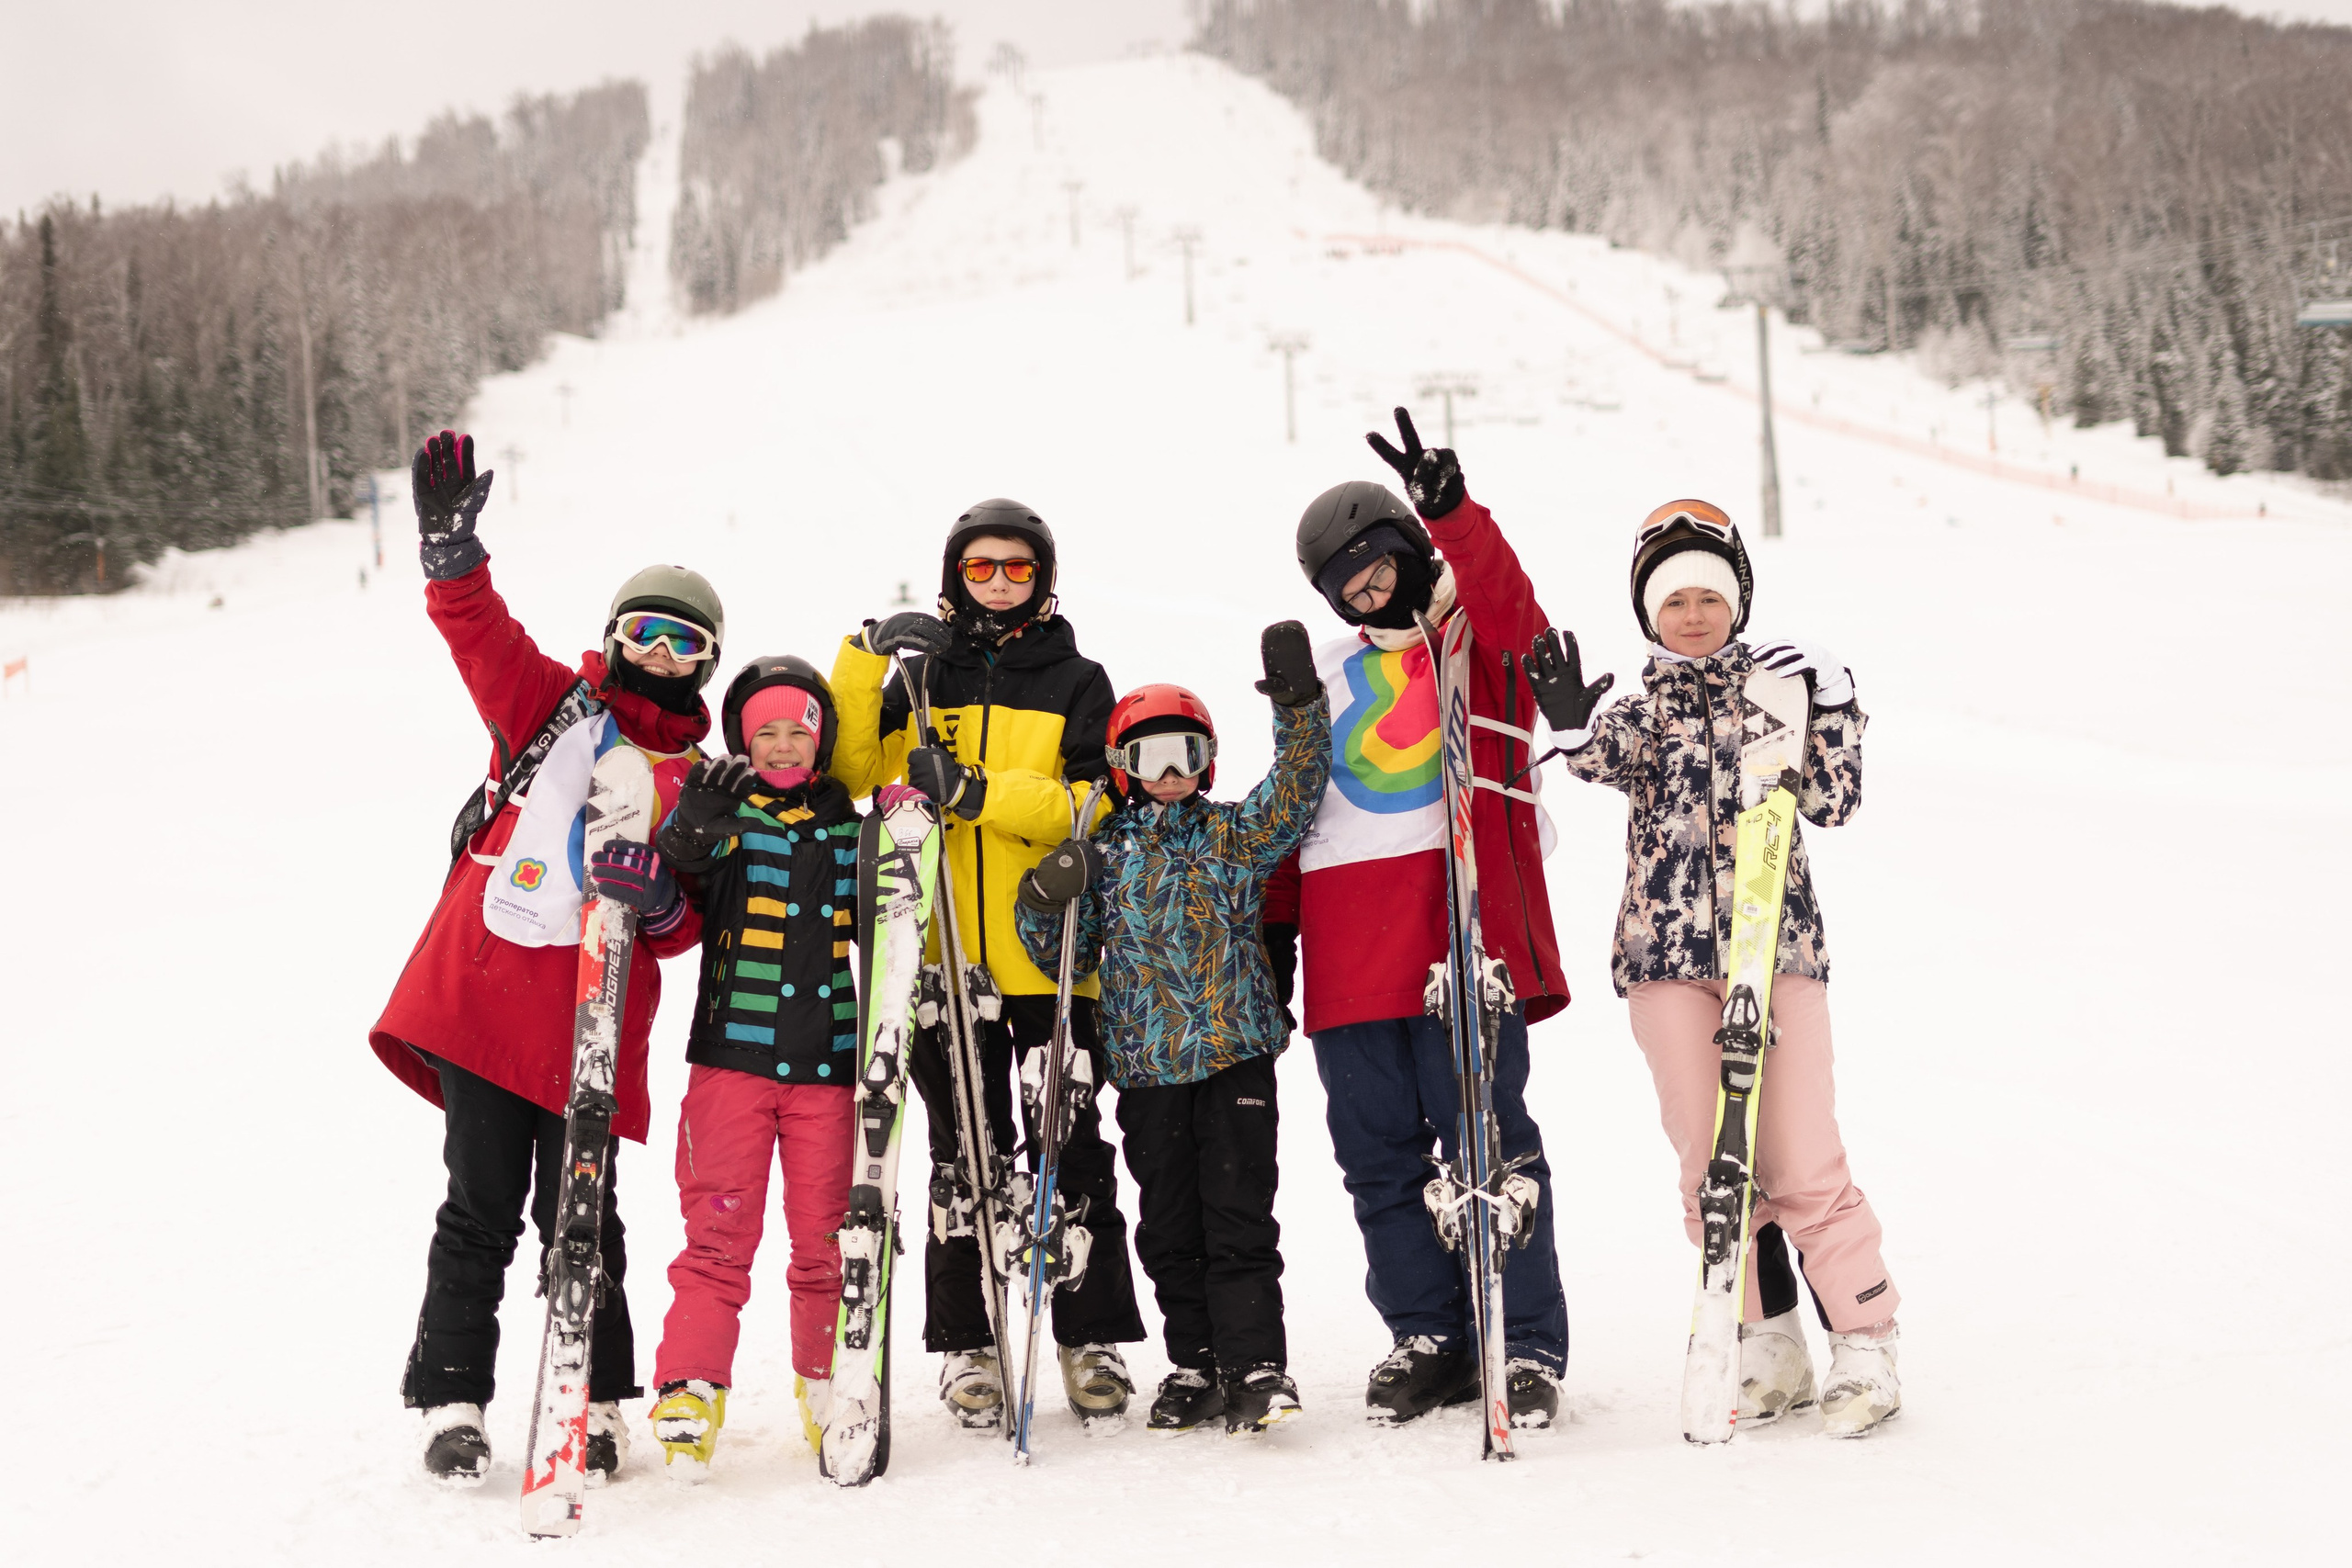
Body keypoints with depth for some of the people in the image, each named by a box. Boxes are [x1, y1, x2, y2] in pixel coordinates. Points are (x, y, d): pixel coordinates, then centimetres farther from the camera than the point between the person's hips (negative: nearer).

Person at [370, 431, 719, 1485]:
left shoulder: (697, 781, 15)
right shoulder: (554, 705, 12)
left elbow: (691, 925, 9)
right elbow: (483, 638, -5)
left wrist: (661, 900, -14)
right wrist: (452, 553, -22)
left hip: (589, 1019, 1)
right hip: (476, 994, 0)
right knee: (480, 1210, 2)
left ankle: (594, 1404, 15)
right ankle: (452, 1403, 12)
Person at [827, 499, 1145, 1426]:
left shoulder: (1076, 683, 8)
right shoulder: (917, 674, 12)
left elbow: (1092, 807, -5)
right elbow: (848, 770, 0)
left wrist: (978, 792, -17)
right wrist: (868, 657, -9)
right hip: (945, 956, 1)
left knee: (1071, 1150, 2)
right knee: (965, 1156, 4)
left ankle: (1093, 1338, 11)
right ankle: (967, 1345, 12)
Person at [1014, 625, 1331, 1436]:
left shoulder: (1234, 835, 7)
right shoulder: (1104, 856, 10)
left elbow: (1294, 791, -7)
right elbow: (1062, 955, 10)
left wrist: (1298, 705, -18)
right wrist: (1046, 903, -10)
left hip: (1233, 1052, -3)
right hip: (1145, 1064, 3)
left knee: (1238, 1211, -6)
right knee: (1167, 1223, 7)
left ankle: (1256, 1363, -5)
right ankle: (1195, 1363, 17)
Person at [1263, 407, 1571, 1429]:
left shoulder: (1479, 638, 7)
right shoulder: (1326, 675, 22)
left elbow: (1507, 607, -18)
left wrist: (1452, 514, -31)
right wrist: (1273, 926, 19)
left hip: (1463, 932, -5)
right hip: (1350, 954, 5)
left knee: (1488, 1141, -5)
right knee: (1380, 1154, 7)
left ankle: (1530, 1346, 3)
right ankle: (1428, 1336, 18)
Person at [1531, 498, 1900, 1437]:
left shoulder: (1778, 685, 11)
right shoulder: (1641, 711, 13)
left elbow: (1830, 805, 6)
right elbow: (1609, 763, -8)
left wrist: (1832, 708, -4)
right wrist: (1572, 727, -27)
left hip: (1777, 945, -2)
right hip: (1668, 952, 2)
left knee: (1802, 1164, -7)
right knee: (1710, 1165, 3)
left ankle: (1866, 1347, 5)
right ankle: (1770, 1347, 16)